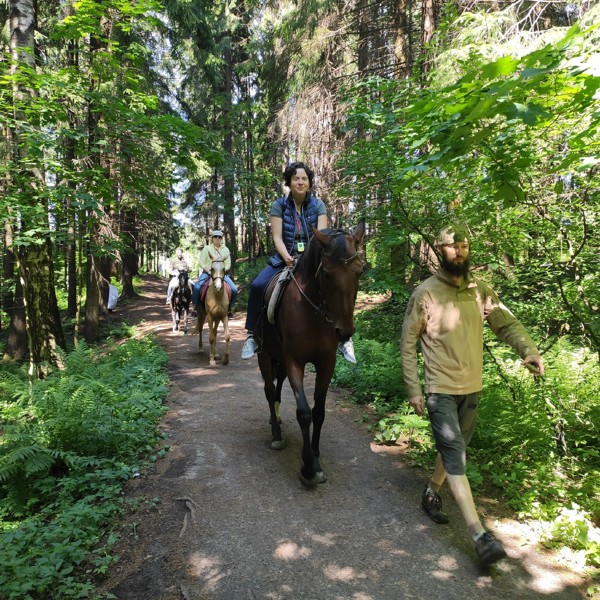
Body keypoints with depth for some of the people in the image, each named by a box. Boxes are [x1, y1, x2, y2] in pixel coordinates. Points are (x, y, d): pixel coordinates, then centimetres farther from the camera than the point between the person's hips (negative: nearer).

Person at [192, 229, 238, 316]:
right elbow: (201, 262, -1)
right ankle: (195, 307, -11)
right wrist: (208, 270, -16)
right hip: (207, 272, -2)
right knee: (196, 288, -28)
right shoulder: (206, 248, 5)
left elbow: (228, 265, 5)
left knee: (234, 290, -16)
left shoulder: (226, 250, 10)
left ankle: (230, 308, 4)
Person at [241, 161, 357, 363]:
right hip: (285, 259, 0)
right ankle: (252, 335, -8)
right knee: (257, 286, -23)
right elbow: (277, 237, -8)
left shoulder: (318, 205, 1)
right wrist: (287, 257, -25)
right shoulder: (279, 205, -1)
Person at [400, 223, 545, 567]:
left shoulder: (481, 291, 3)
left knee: (455, 448, 19)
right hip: (440, 390, -5)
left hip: (472, 388, 5)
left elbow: (507, 324, -3)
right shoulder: (426, 293, -10)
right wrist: (413, 390, -10)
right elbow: (408, 344, -7)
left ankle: (431, 494, 42)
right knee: (455, 455, -6)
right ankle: (480, 535, -1)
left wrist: (530, 350, -24)